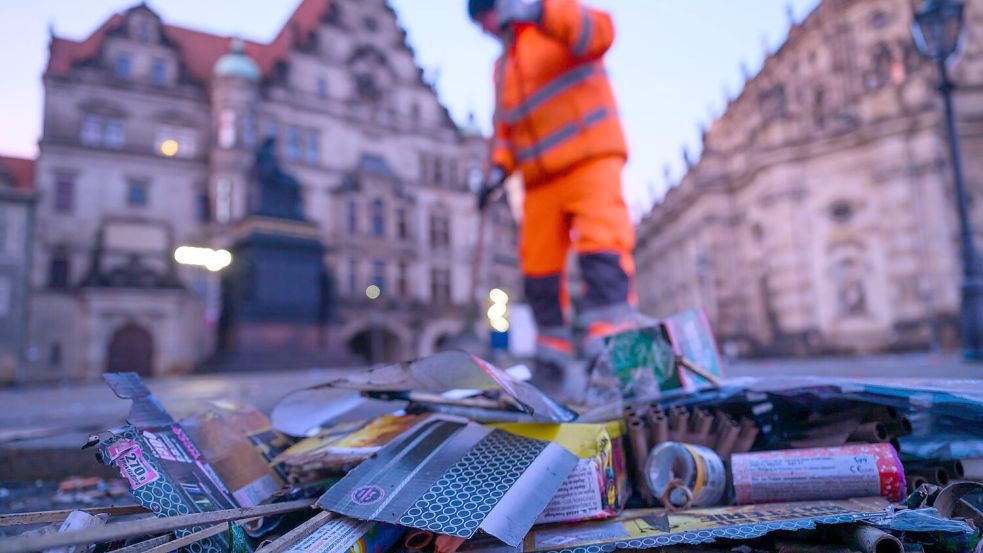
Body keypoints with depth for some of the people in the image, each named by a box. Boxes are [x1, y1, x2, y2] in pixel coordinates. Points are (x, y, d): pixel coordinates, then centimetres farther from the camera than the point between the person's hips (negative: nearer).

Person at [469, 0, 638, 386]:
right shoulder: (503, 67, 25)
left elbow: (598, 33, -14)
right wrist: (499, 168, 7)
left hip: (591, 157, -6)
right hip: (541, 180, 7)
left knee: (601, 246, -22)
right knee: (538, 269, 2)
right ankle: (553, 356, 11)